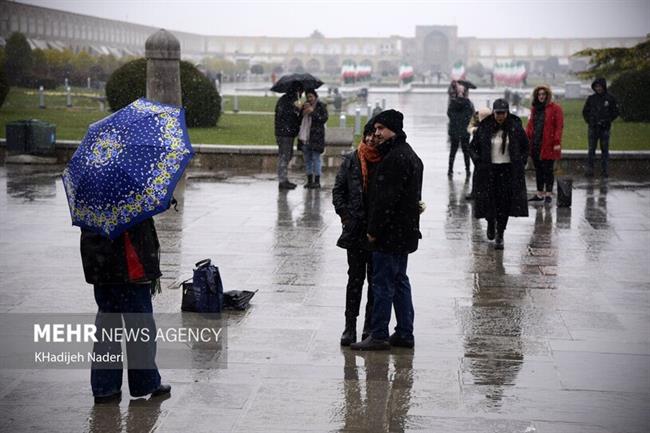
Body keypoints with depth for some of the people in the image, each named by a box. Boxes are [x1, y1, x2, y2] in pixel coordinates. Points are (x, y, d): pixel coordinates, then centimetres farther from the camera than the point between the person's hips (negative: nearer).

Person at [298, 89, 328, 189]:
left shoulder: (321, 106, 1)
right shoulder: (305, 106, 16)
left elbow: (324, 119, -10)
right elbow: (299, 120, 15)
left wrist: (313, 112, -15)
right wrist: (303, 111, -3)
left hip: (316, 137, -6)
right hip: (305, 137, 6)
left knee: (315, 158, -6)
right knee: (307, 159, 8)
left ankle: (317, 181, -3)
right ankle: (309, 180, 14)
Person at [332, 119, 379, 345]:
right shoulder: (351, 160, 2)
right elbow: (338, 191, 6)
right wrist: (346, 216, -3)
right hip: (356, 230, 1)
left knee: (376, 279, 7)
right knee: (356, 278, 5)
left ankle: (371, 326, 17)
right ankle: (350, 325, 10)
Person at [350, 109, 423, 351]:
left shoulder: (395, 158, -18)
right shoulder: (410, 154, 16)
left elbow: (387, 198, -23)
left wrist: (374, 229, -17)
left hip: (390, 232, -11)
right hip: (405, 231, 11)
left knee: (383, 284, -4)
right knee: (399, 281, 16)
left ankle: (378, 336, 1)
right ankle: (404, 334, 20)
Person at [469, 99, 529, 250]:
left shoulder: (515, 127, -1)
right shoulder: (484, 127, -2)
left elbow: (525, 147, 12)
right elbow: (473, 146, 10)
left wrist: (521, 162, 2)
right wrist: (478, 161, -1)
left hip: (508, 170, 0)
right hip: (489, 169, 0)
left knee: (504, 202, -3)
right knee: (489, 200, 0)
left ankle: (500, 235, 6)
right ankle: (491, 223, 32)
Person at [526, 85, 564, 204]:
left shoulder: (555, 109, -6)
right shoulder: (535, 108, 15)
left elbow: (559, 127, -10)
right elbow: (530, 125, 17)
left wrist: (557, 142, -16)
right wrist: (527, 139, 8)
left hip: (548, 145, -6)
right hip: (535, 144, 6)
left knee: (548, 170, -2)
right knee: (538, 169, 13)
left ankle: (549, 194, 7)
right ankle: (540, 193, 22)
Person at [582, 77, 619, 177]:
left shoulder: (610, 99, 1)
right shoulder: (591, 98, 6)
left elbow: (615, 112, 6)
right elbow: (585, 112, 14)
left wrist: (607, 121, -5)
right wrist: (589, 121, 2)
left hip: (605, 128, -1)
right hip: (593, 128, 1)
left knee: (605, 149, 4)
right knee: (591, 149, -2)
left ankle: (605, 170, 10)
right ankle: (590, 170, -1)